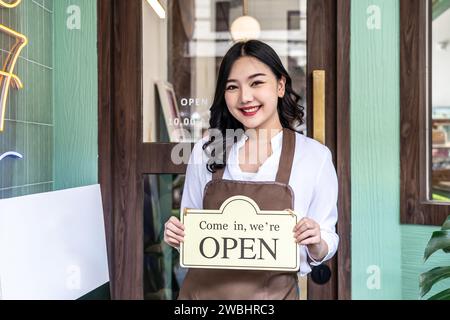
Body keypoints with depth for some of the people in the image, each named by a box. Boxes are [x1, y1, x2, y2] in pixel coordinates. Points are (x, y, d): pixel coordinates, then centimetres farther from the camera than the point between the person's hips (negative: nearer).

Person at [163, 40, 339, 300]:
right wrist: (178, 236, -11)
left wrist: (316, 244, -21)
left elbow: (325, 249, -1)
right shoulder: (205, 150, -3)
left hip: (273, 292, -1)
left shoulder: (315, 156, -9)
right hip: (204, 290, 2)